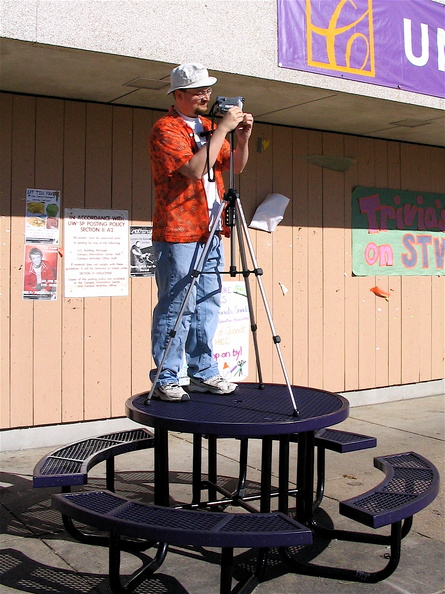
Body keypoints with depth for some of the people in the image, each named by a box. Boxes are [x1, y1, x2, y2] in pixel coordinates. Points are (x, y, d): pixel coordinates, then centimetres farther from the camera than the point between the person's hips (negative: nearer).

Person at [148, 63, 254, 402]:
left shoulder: (207, 127, 17)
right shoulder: (166, 129, -8)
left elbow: (236, 166, 19)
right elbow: (195, 168, -22)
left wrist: (243, 137, 2)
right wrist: (222, 129, -18)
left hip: (209, 232, 8)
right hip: (178, 233, -8)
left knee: (207, 306, 10)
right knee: (176, 308, -7)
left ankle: (203, 374, 18)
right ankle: (165, 381, 1)